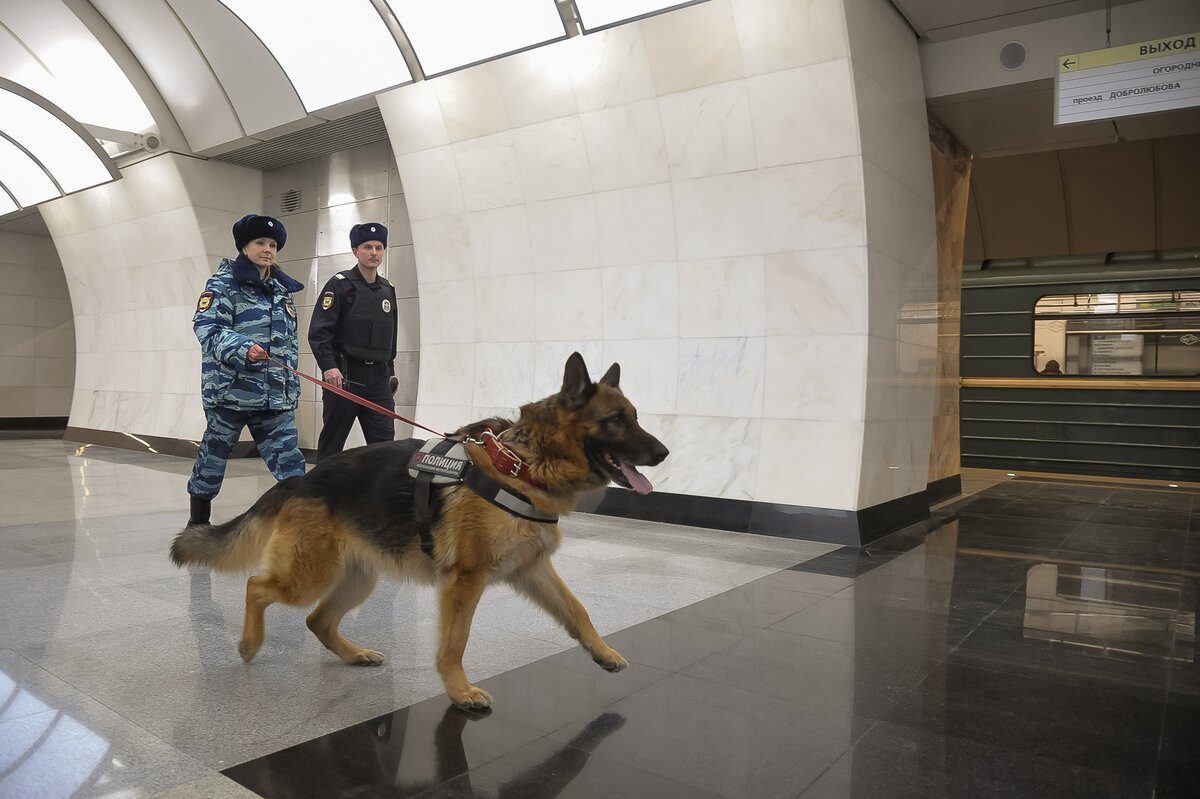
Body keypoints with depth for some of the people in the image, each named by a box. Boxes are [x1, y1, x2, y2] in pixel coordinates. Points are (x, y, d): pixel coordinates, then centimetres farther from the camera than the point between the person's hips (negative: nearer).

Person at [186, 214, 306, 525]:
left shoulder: (282, 290, 17)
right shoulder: (224, 283, -1)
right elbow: (207, 327, -13)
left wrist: (291, 386, 17)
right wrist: (242, 349, -29)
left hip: (275, 395, 5)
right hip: (230, 390, -4)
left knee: (289, 461, -3)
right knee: (213, 455, 9)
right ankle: (198, 520, 27)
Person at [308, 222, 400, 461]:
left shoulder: (388, 290, 15)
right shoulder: (340, 284, -3)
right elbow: (319, 331, -11)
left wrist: (390, 370, 19)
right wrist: (328, 366, -20)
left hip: (378, 378, 5)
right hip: (344, 376, -5)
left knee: (384, 441, 0)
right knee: (332, 441, 3)